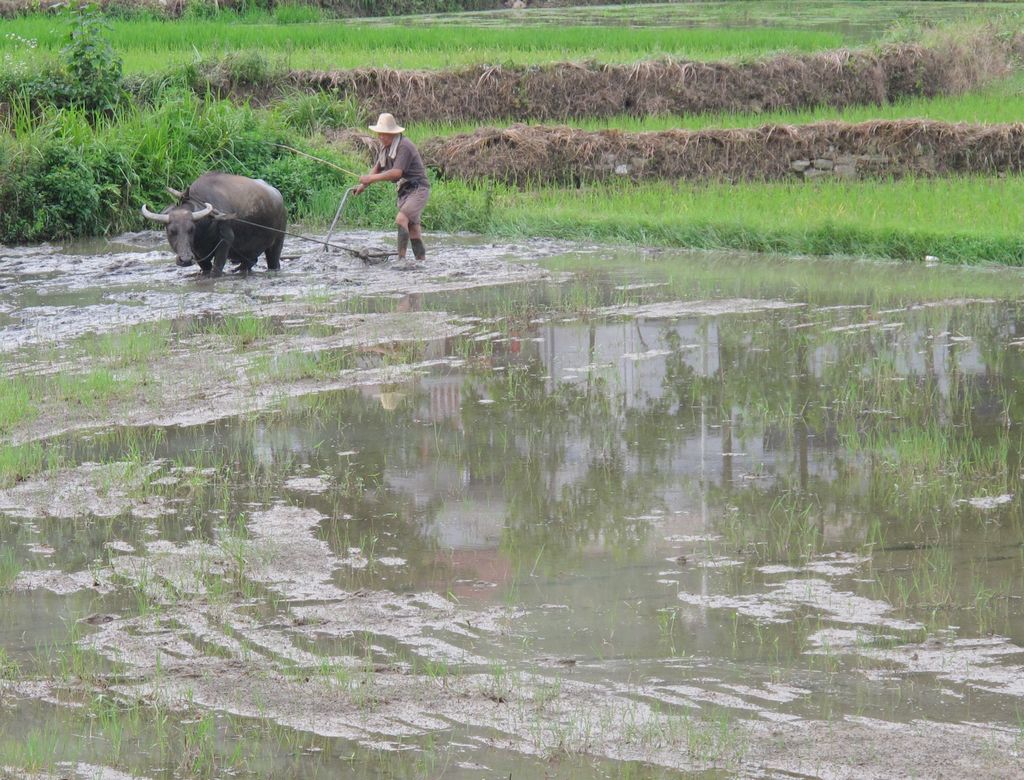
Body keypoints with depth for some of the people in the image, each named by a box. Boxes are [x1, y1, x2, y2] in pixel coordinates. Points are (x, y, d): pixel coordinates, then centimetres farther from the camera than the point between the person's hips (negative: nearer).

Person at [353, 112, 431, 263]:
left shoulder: (404, 146, -21)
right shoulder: (385, 147, 8)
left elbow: (397, 172, -29)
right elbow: (377, 168, 15)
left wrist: (371, 178, -26)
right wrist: (363, 185, 1)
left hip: (418, 189, -10)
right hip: (404, 191, 10)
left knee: (401, 219, -24)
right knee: (412, 226, 10)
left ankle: (401, 258, -27)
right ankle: (421, 259, 15)